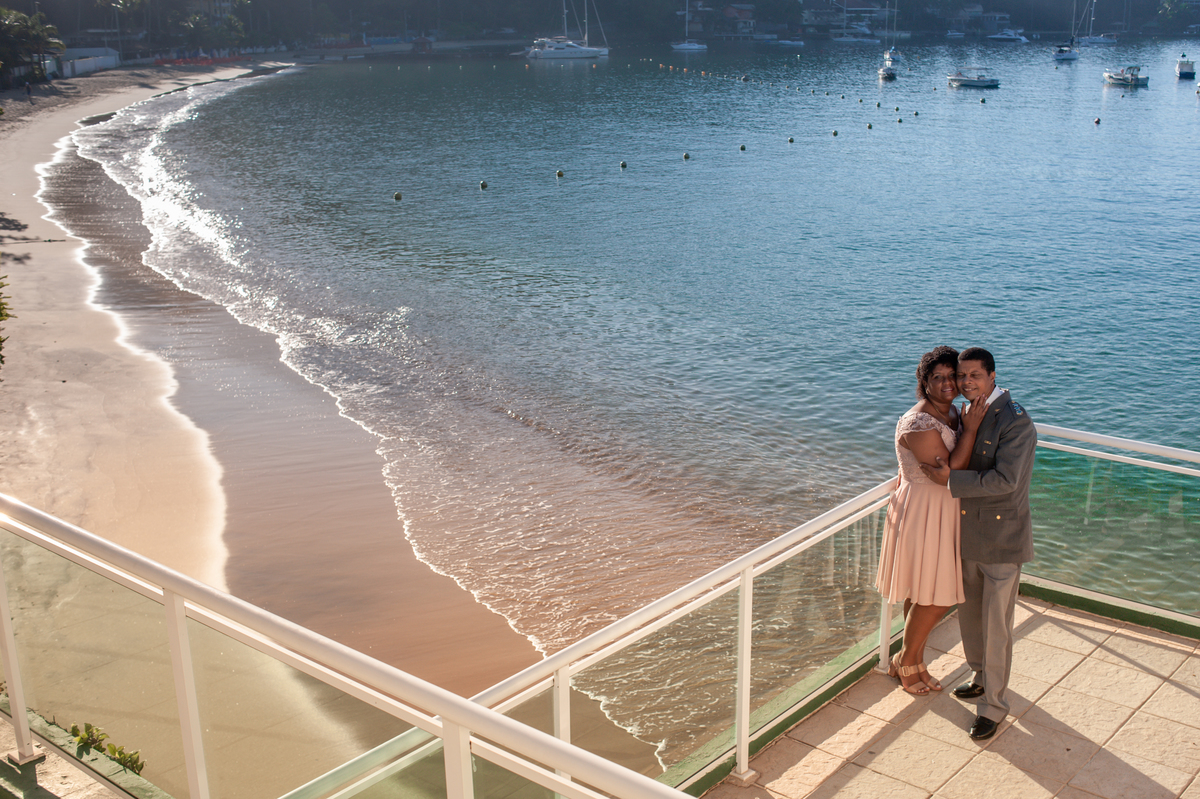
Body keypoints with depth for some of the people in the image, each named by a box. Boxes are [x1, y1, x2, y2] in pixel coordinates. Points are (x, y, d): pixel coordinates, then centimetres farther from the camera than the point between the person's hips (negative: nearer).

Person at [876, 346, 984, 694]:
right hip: (924, 513, -9)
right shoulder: (919, 424, -24)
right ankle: (906, 662, 23)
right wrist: (970, 429, -25)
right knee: (933, 598, 1)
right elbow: (948, 473, -25)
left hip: (945, 513, 9)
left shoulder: (951, 413, 5)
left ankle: (914, 662, 33)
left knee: (926, 596, 17)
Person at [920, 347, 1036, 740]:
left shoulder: (1015, 422, -19)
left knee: (996, 626, 0)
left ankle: (993, 705, 12)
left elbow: (1005, 480, -26)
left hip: (1002, 538, -8)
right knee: (969, 612, 21)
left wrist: (951, 479, -22)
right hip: (968, 533, 8)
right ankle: (983, 677, 42)